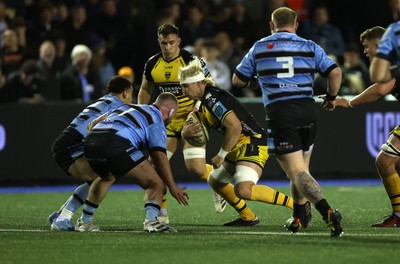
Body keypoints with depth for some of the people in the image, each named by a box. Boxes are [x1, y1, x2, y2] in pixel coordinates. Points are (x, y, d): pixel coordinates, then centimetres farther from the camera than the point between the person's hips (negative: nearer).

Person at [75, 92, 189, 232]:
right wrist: (172, 186, 1)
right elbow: (159, 155, -1)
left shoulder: (130, 107, 33)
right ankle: (151, 221, -23)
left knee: (106, 177, 38)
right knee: (155, 184, 1)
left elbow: (96, 121, 34)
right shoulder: (156, 119, 12)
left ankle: (84, 221, 39)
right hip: (117, 144, -8)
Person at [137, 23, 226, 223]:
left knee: (196, 167, -14)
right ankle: (161, 213, 6)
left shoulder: (192, 61, -13)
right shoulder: (152, 64, 2)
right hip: (166, 122, 5)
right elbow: (145, 89, 19)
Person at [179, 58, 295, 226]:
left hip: (253, 144, -11)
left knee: (243, 191, -28)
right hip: (238, 149, 11)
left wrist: (221, 155, -16)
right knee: (215, 181, 24)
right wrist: (187, 132, -3)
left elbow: (235, 127, -25)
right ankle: (248, 218, 30)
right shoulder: (204, 102, 16)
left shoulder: (213, 98, -17)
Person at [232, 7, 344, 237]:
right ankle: (299, 217, 31)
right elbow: (335, 72, -1)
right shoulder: (310, 47, 10)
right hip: (308, 110, 3)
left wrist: (255, 79, 37)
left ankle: (328, 212, -28)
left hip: (279, 112, -3)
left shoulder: (259, 48, 10)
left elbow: (238, 80, 16)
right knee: (301, 166, 22)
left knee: (297, 172, -8)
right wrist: (331, 98, 16)